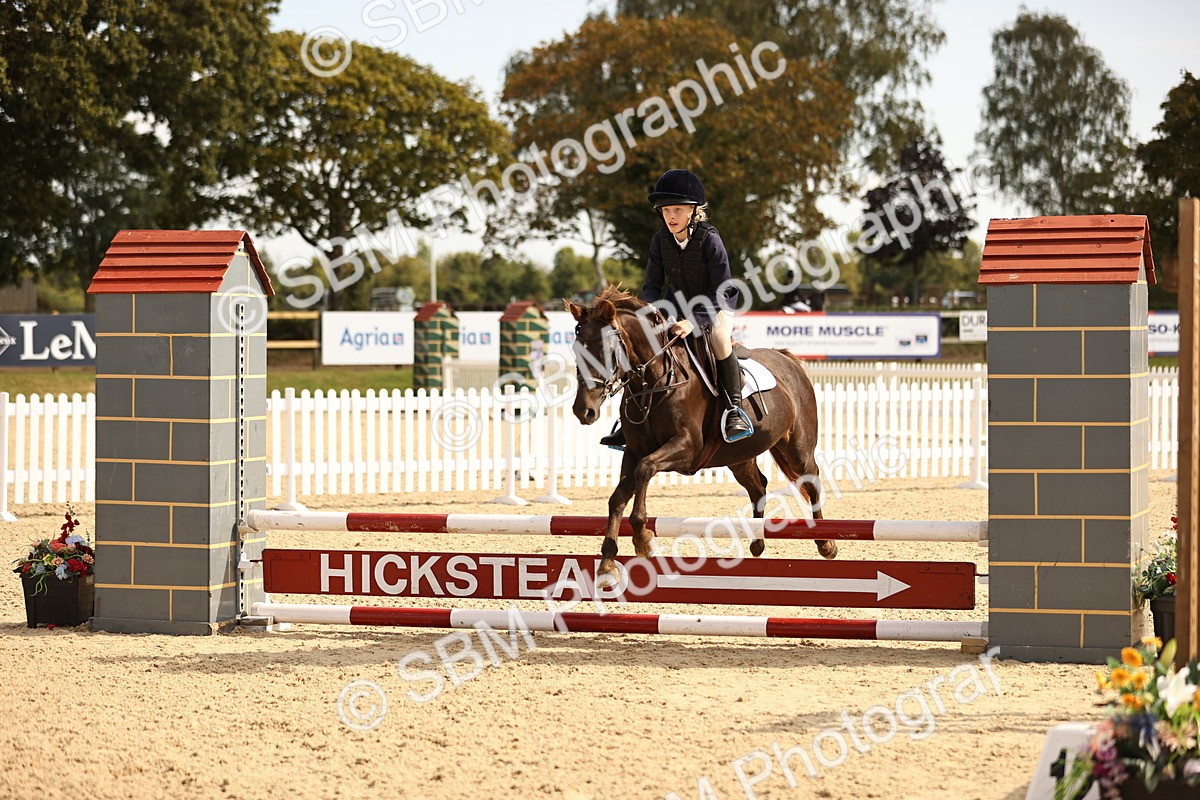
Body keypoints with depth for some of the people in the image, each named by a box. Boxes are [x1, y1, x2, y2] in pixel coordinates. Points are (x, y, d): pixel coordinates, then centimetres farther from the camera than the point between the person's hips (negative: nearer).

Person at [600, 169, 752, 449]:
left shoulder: (709, 240, -21)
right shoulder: (660, 241, -6)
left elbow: (721, 294, -23)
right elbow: (652, 286, -1)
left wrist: (695, 321, -36)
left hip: (714, 309, -6)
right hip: (677, 307, 6)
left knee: (719, 334, -38)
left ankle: (734, 408, -28)